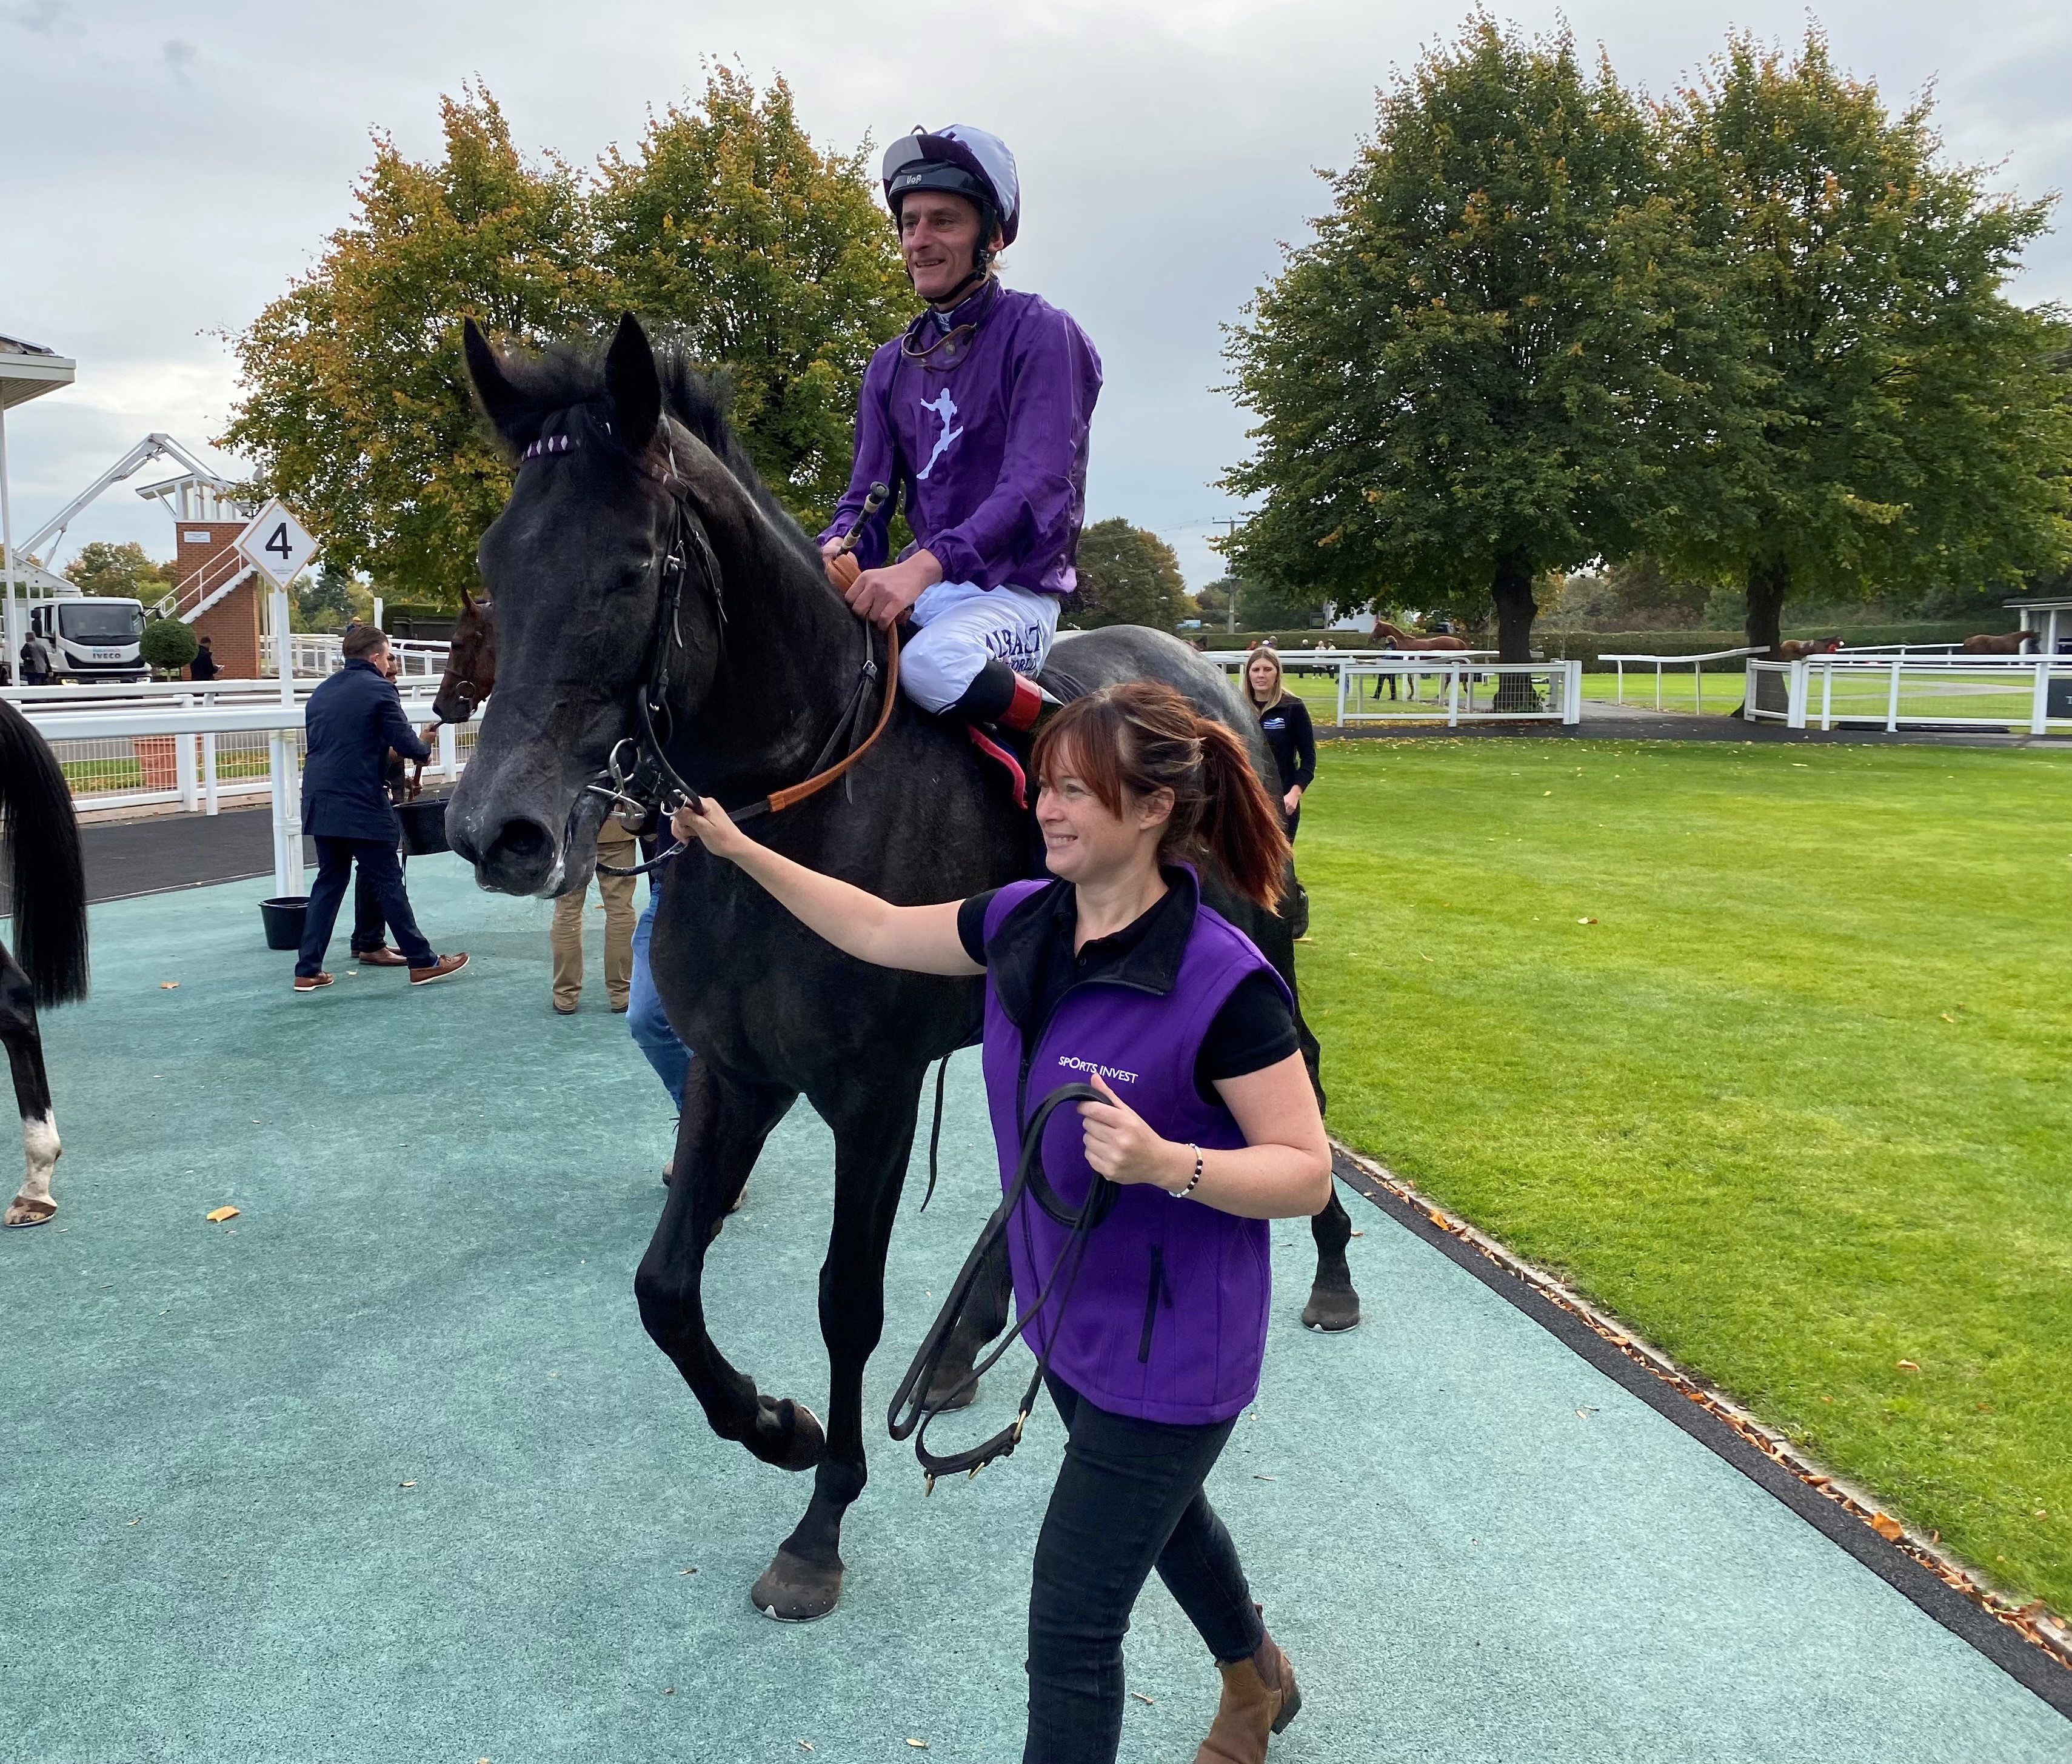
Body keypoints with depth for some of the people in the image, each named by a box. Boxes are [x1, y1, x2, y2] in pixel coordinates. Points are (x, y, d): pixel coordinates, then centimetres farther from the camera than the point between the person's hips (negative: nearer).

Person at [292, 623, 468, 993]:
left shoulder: (321, 693, 14)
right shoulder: (379, 690, -8)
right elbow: (407, 746, -12)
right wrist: (425, 746, 12)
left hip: (320, 803, 7)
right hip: (362, 806, -7)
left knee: (329, 882, 14)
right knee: (388, 882, 1)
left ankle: (308, 970, 12)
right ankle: (422, 962, 10)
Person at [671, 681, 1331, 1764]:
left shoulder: (1223, 983, -27)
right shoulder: (1025, 923, -6)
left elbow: (1306, 1171, -22)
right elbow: (881, 932, 7)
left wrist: (1168, 1164, -38)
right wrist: (735, 846, 6)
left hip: (1168, 1350, -8)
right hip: (1068, 1315, 8)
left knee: (1071, 1624, 2)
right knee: (1155, 1506, 32)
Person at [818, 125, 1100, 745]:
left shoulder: (1040, 334, -6)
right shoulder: (892, 364, 14)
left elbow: (1037, 485, -19)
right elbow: (868, 494, 13)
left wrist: (925, 565, -33)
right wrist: (835, 553, -13)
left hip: (1014, 589, -6)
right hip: (922, 585, 6)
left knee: (932, 661, -37)